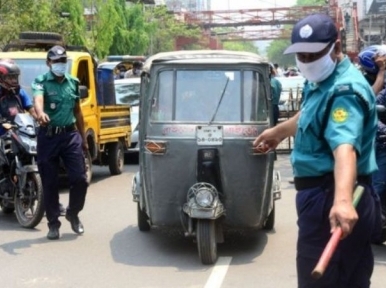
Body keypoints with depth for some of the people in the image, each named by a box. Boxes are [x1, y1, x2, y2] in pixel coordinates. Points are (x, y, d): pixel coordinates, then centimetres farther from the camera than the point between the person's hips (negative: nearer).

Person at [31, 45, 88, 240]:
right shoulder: (41, 82, -5)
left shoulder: (73, 82, 10)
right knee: (49, 183, 3)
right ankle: (53, 223, 15)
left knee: (80, 179, -2)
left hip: (71, 135, 3)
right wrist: (40, 113, -51)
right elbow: (38, 99, -28)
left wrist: (83, 138, 17)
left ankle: (73, 214, 23)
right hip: (48, 136, -3)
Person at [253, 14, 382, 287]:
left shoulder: (345, 89, -20)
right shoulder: (322, 82, 14)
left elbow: (344, 146, -37)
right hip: (324, 194, 11)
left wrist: (342, 199, -52)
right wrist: (278, 131, 52)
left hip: (328, 199, -11)